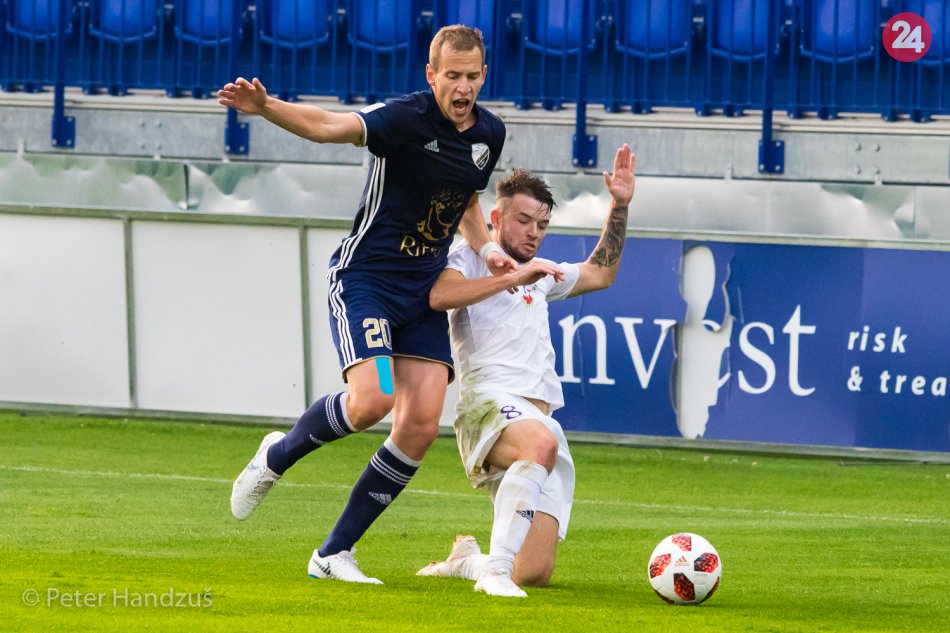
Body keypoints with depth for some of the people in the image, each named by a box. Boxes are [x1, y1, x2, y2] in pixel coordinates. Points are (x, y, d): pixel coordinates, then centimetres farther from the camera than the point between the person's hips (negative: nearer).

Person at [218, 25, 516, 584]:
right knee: (371, 400, -25)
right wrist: (268, 108, -52)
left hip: (426, 290, 7)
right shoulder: (407, 118, -18)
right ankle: (278, 456, 8)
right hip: (366, 278, -7)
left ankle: (335, 553, 4)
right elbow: (328, 126, -34)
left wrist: (487, 247, 5)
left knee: (422, 424, -5)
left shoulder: (490, 133, 5)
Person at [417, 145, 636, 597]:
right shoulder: (469, 260, 9)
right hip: (490, 402, -7)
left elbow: (600, 274, 46)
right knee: (541, 442, -44)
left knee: (535, 575, -9)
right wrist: (512, 278, -17)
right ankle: (495, 568, -43)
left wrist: (620, 206, 39)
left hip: (541, 419, 7)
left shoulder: (539, 275, 33)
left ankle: (467, 560, 22)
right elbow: (438, 295, -13)